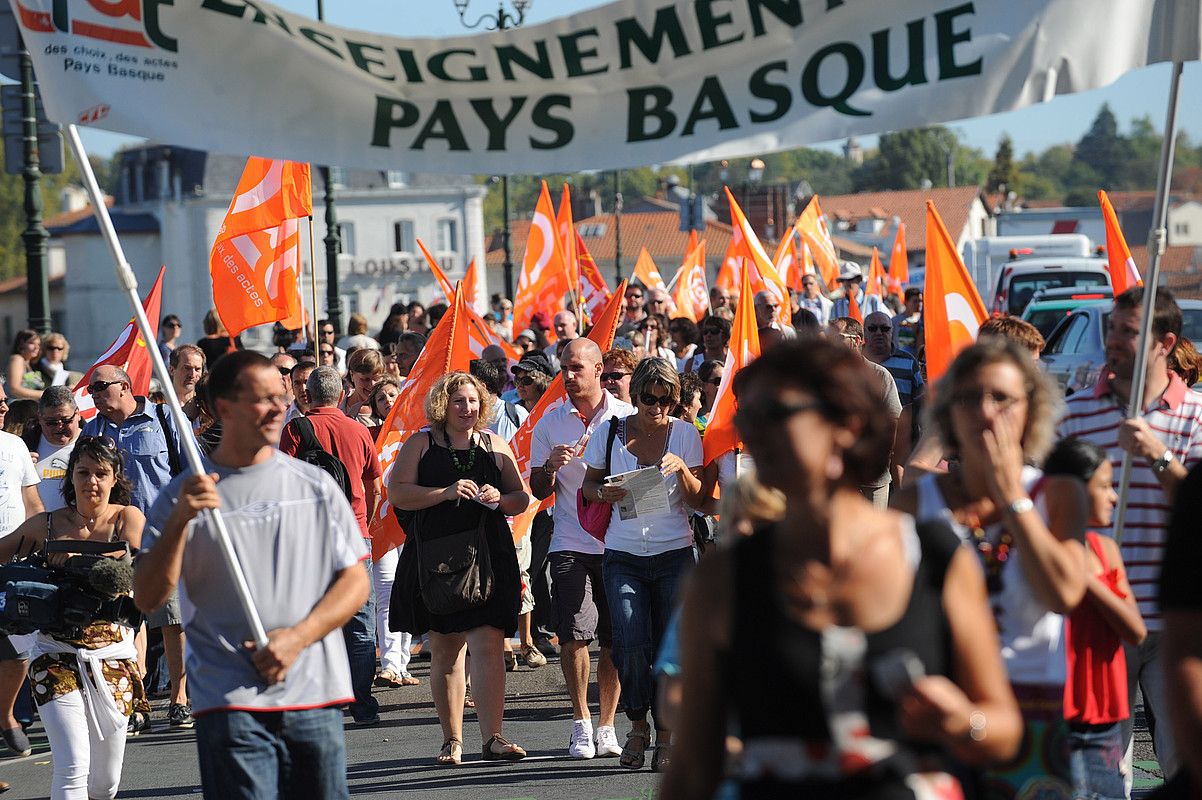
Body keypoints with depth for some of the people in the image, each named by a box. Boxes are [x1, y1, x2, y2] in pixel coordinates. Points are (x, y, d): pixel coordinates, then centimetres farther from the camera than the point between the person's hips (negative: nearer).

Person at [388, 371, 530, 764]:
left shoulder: (494, 445, 12)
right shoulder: (420, 445, 6)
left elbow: (521, 499, 15)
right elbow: (397, 493, -4)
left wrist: (500, 500, -7)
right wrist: (446, 493, -15)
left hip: (489, 555, 0)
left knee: (487, 646, -11)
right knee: (444, 651, 5)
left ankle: (492, 738, -12)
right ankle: (452, 739, 14)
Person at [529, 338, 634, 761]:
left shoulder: (627, 417, 4)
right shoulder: (550, 423, 8)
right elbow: (538, 490, 9)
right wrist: (550, 465, -12)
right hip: (570, 544, 0)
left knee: (614, 641, 2)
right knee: (573, 634, -11)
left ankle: (606, 726, 13)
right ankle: (581, 723, 3)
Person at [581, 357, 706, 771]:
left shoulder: (685, 434, 3)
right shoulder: (610, 432, 4)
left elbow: (697, 500, 3)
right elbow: (588, 485, 12)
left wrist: (681, 469, -16)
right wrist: (603, 493, -10)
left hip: (674, 554, 0)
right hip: (623, 554, 0)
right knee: (630, 645, -12)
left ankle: (666, 733, 10)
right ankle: (637, 726, 9)